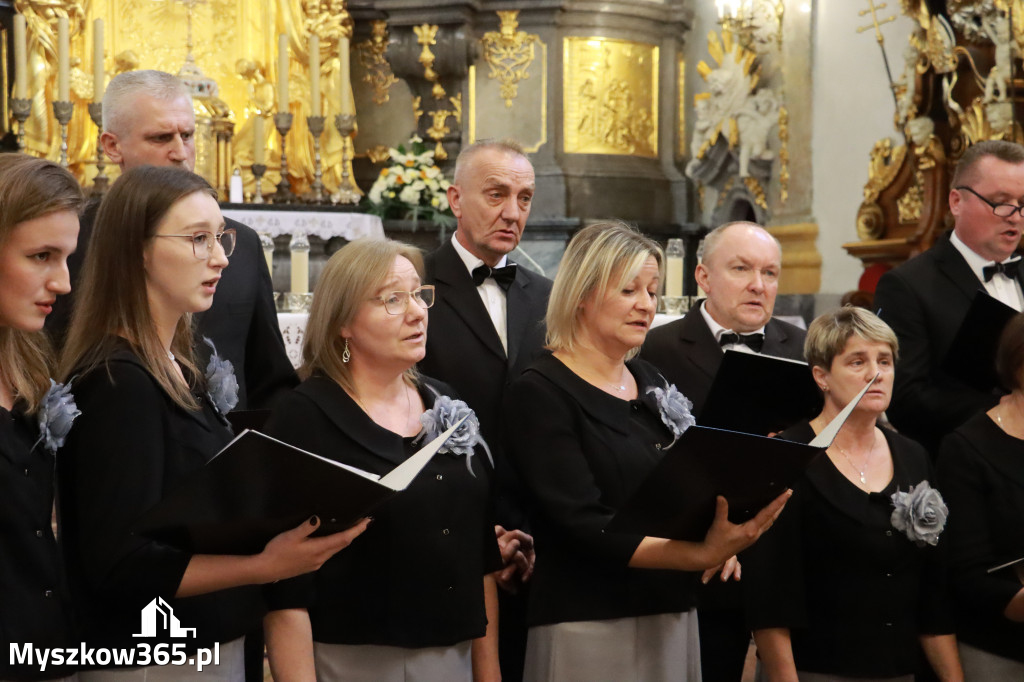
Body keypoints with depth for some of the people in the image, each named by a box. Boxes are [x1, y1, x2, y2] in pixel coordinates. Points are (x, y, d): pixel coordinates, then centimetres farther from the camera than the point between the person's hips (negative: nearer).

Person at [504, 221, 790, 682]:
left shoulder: (651, 382, 13)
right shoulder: (540, 393, -8)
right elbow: (583, 524, -18)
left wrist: (721, 539, -6)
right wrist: (700, 554, -27)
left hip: (673, 618, 6)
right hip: (589, 628, -6)